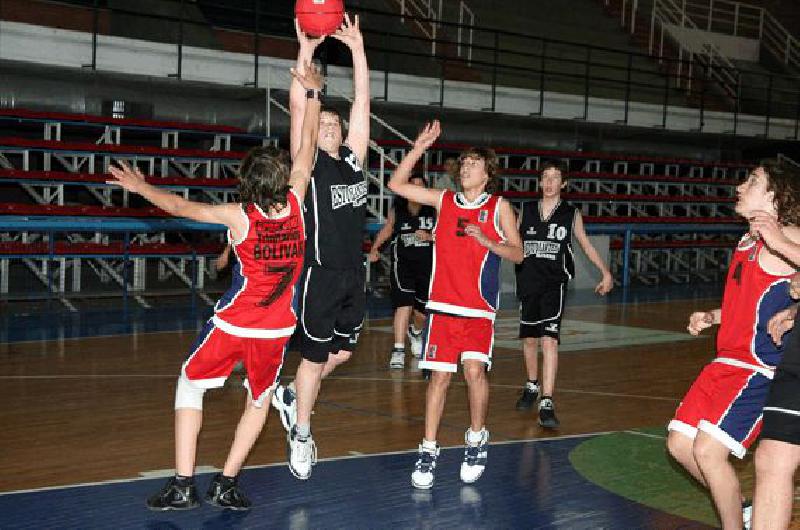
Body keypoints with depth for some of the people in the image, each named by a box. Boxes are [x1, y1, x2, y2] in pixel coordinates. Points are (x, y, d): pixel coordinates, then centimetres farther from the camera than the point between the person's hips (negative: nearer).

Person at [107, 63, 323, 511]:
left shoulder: (240, 216, -15)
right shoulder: (295, 203, -8)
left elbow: (181, 207, -7)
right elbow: (308, 146, 1)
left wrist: (142, 187, 8)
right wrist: (313, 93, 9)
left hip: (233, 324, -3)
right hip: (277, 328, 3)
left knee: (191, 386, 14)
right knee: (260, 399, 20)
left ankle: (183, 484, 7)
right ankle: (227, 484, 16)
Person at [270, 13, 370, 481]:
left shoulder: (354, 158, 9)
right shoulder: (307, 163, -3)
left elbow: (363, 102, 5)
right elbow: (298, 106, -14)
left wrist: (358, 49, 0)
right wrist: (306, 51, -19)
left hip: (354, 274, 6)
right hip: (321, 273, -6)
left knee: (342, 352, 15)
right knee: (315, 357, 3)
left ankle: (292, 396, 38)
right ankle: (301, 437, 18)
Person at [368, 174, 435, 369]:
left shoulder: (433, 210, 0)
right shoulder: (397, 210, 3)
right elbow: (386, 229, 16)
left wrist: (429, 237, -17)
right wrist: (375, 248, 5)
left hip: (427, 264, 1)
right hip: (402, 262, -1)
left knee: (422, 309, 11)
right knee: (404, 304, -16)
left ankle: (416, 332, 46)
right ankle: (398, 350, -11)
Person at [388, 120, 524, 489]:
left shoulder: (499, 206, 6)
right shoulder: (444, 200, 10)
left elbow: (517, 253, 5)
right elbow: (396, 184, 5)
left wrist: (486, 241, -12)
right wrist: (420, 146, -1)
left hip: (479, 307, -1)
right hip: (443, 304, 1)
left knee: (474, 370, -16)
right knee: (440, 374, 0)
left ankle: (476, 438, 8)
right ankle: (428, 451, 9)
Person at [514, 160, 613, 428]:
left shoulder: (571, 214, 2)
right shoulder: (526, 211, 6)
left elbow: (586, 245, 13)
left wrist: (605, 272, 7)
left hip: (554, 285, -3)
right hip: (528, 283, 3)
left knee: (550, 339, -16)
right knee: (529, 338, 14)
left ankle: (547, 403, -19)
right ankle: (532, 386, 38)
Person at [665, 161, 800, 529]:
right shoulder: (747, 243, 15)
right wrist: (710, 317, 15)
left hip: (758, 369, -9)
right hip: (726, 361, 9)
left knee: (708, 449, -16)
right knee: (680, 443, 9)